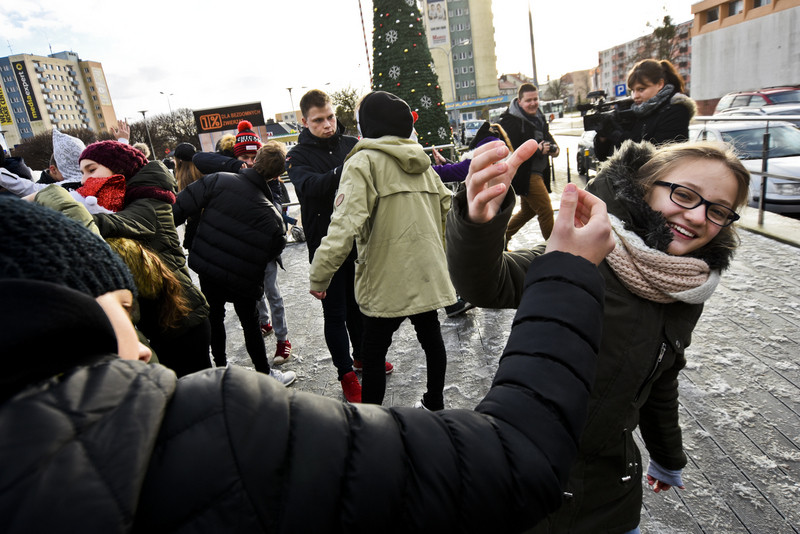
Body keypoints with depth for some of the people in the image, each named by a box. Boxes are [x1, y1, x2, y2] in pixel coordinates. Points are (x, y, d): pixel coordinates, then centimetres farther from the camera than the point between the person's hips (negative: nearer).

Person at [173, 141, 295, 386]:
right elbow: (273, 252, -6)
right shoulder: (271, 215, -14)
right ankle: (265, 374, 25)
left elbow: (181, 207, -11)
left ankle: (220, 366, 39)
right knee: (250, 323, 14)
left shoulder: (218, 180, -12)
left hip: (206, 267, 3)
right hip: (242, 280, -2)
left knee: (215, 316, 23)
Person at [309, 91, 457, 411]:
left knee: (373, 352, 7)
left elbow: (345, 224, -23)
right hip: (427, 273, 7)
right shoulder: (420, 160, 11)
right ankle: (434, 404, 40)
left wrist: (319, 275, -18)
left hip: (388, 281, -7)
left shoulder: (363, 162, -11)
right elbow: (446, 206, 15)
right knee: (431, 336, 23)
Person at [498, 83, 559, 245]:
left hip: (537, 172, 10)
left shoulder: (538, 116, 12)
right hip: (525, 174, -10)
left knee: (528, 210, 19)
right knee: (546, 211, -9)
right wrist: (538, 150, -22)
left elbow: (547, 136, 26)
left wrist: (553, 147, 2)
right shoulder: (510, 122, -16)